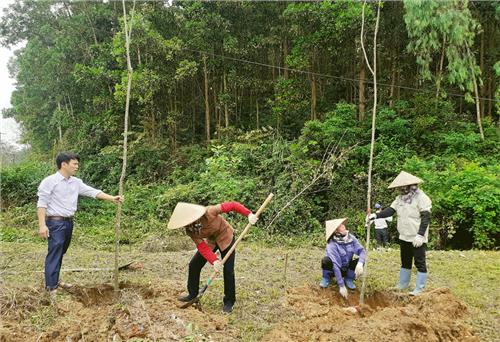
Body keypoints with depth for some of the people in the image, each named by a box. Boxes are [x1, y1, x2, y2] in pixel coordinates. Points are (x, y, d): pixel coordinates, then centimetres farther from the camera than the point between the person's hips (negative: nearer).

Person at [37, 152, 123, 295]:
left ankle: (54, 281, 28)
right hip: (55, 222, -7)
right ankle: (51, 286, -1)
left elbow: (93, 192, 5)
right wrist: (42, 224, -19)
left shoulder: (76, 182, 9)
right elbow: (42, 204, -12)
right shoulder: (50, 181, -10)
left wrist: (112, 198, -5)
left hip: (69, 222, 7)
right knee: (54, 254, -6)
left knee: (60, 253, 15)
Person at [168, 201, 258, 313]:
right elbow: (202, 247, -22)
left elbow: (232, 205, -35)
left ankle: (229, 301, 9)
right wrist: (214, 261, -36)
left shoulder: (209, 212, -37)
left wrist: (249, 214, -45)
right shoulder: (190, 230, -20)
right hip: (209, 241, 5)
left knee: (228, 270, -8)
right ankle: (193, 294, 21)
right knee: (194, 265, 2)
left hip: (225, 237, -5)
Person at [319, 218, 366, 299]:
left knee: (360, 260, -24)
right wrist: (341, 286, -36)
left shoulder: (351, 238, -13)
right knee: (326, 260, -35)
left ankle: (348, 279, 2)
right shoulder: (332, 245, -28)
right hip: (334, 270, -4)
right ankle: (326, 278, -2)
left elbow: (361, 251, -17)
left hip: (346, 269, 4)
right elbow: (336, 265, -33)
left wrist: (360, 264, -39)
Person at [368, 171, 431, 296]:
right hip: (404, 237, 8)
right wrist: (376, 215, -12)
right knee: (405, 262, 19)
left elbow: (426, 217, -20)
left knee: (420, 263, 2)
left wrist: (420, 235, -26)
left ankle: (419, 288, 11)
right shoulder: (400, 198, 7)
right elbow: (390, 210, 3)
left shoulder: (421, 197, -15)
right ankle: (403, 284, 31)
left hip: (417, 238, -8)